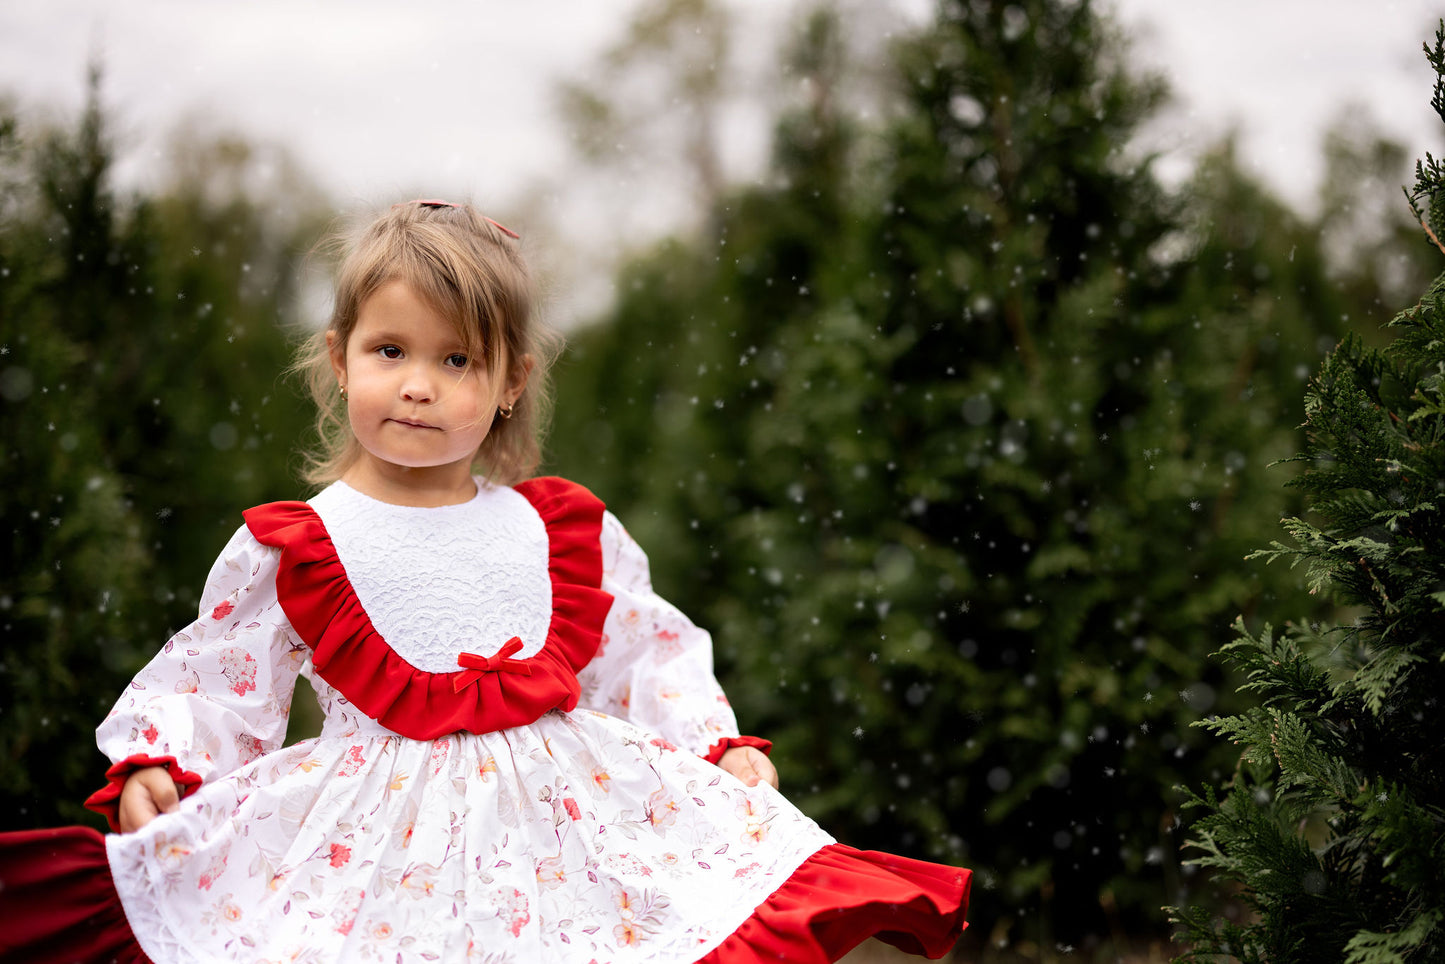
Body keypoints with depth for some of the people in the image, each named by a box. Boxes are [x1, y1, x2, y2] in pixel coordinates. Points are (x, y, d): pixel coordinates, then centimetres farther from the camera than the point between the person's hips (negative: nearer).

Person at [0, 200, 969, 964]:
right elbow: (216, 686, 8)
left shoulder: (565, 530, 12)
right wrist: (156, 765, -7)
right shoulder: (288, 548, 5)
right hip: (378, 829, -2)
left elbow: (649, 660, 16)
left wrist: (724, 746, 5)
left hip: (559, 798, 2)